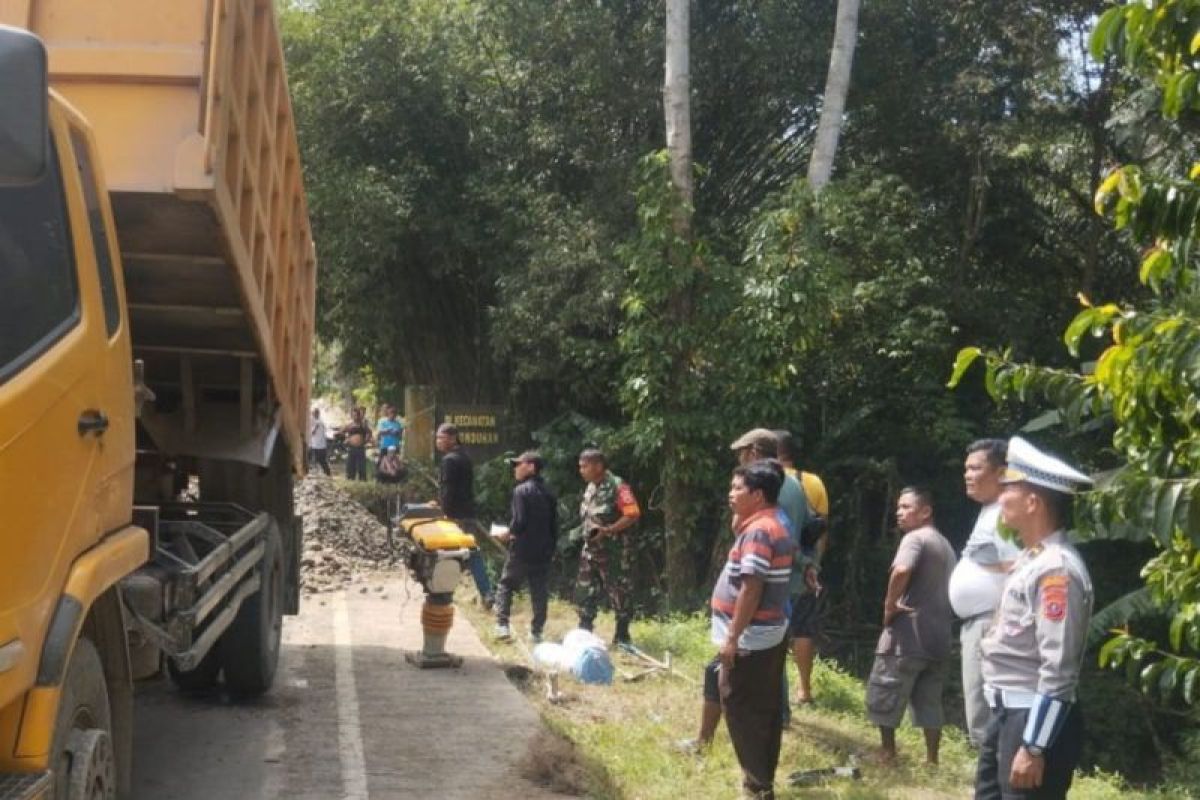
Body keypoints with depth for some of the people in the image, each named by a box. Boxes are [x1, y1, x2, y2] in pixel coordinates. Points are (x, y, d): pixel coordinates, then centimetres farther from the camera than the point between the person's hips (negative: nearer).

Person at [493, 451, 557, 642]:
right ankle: (536, 631, 10)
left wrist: (508, 535, -2)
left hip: (522, 550, -6)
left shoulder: (521, 491, -12)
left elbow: (519, 521, -19)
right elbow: (554, 525, 11)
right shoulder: (548, 493, 10)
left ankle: (502, 625, 0)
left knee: (506, 585, 8)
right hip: (544, 551, 6)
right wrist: (551, 546, 16)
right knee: (540, 591, 8)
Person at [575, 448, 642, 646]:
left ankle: (622, 636, 10)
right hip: (591, 549, 8)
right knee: (585, 591, 8)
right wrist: (583, 530, 6)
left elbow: (633, 515, -19)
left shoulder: (617, 487, -15)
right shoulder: (590, 488, 11)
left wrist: (608, 530, -23)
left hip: (614, 550, -8)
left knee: (619, 592, 1)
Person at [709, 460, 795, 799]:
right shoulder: (772, 527, 12)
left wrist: (732, 638, -21)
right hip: (770, 634, 10)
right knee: (765, 709, 15)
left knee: (743, 710, -2)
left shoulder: (758, 531, -20)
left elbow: (751, 590, -24)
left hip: (751, 639, -10)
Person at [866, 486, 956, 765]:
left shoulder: (915, 538, -11)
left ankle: (887, 753, 8)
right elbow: (952, 588, 27)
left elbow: (901, 570, -31)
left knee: (883, 695, 4)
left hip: (908, 635, -9)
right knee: (929, 700, 12)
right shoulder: (945, 545, 19)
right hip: (937, 636, 9)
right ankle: (932, 760, 12)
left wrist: (889, 604, -19)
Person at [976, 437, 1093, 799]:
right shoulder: (1033, 558, 11)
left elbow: (1058, 670, -23)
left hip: (1036, 720, -10)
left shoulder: (1057, 568, -20)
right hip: (1008, 713, 10)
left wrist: (1034, 747, -23)